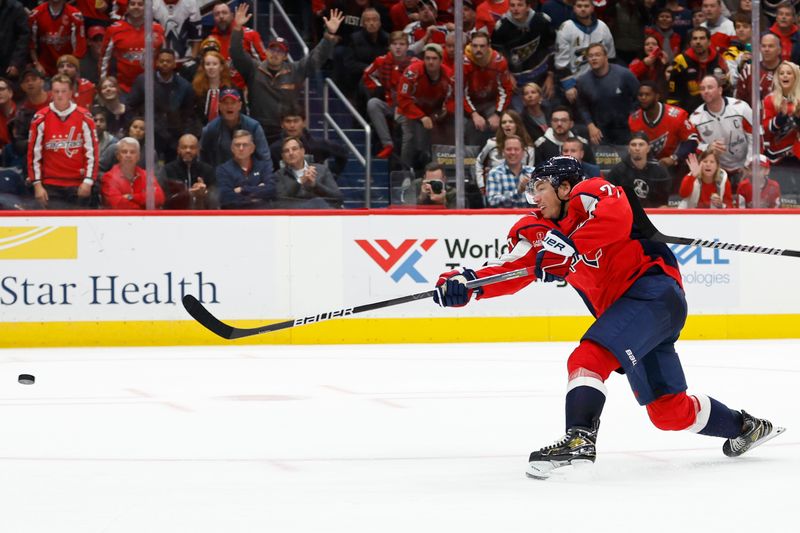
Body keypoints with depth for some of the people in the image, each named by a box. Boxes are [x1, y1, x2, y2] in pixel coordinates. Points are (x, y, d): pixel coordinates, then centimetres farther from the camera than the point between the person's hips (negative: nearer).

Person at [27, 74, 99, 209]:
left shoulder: (84, 117, 2)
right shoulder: (41, 118, 1)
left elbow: (92, 152, 3)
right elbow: (33, 153, 3)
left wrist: (88, 181, -4)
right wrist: (37, 184, -1)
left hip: (78, 187, 1)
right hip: (51, 187, -1)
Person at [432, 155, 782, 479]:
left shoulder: (589, 193, -5)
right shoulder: (541, 231, 16)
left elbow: (616, 217, -28)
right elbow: (511, 268, 3)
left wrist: (569, 247, -32)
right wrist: (466, 283, -13)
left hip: (654, 290, -9)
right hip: (620, 307, 9)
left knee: (589, 357, -27)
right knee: (668, 411, 13)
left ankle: (580, 439, -38)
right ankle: (745, 427, 32)